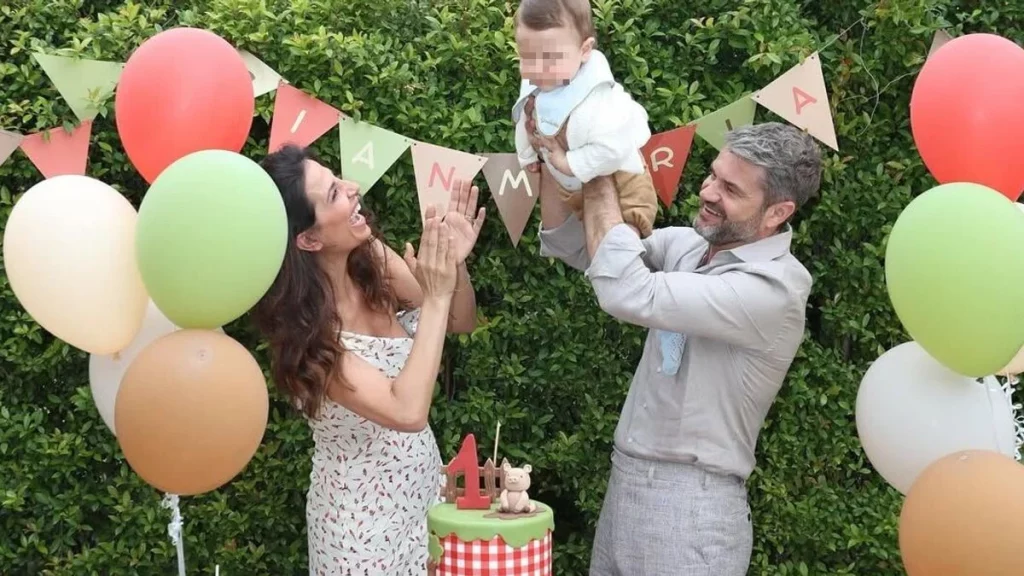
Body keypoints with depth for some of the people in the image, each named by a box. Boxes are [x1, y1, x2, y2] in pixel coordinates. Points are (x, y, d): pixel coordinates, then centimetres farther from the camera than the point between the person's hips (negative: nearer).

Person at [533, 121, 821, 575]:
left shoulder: (776, 288, -19)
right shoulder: (687, 245, 4)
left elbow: (629, 294, -26)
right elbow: (573, 246, 10)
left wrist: (597, 178, -18)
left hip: (690, 506, -7)